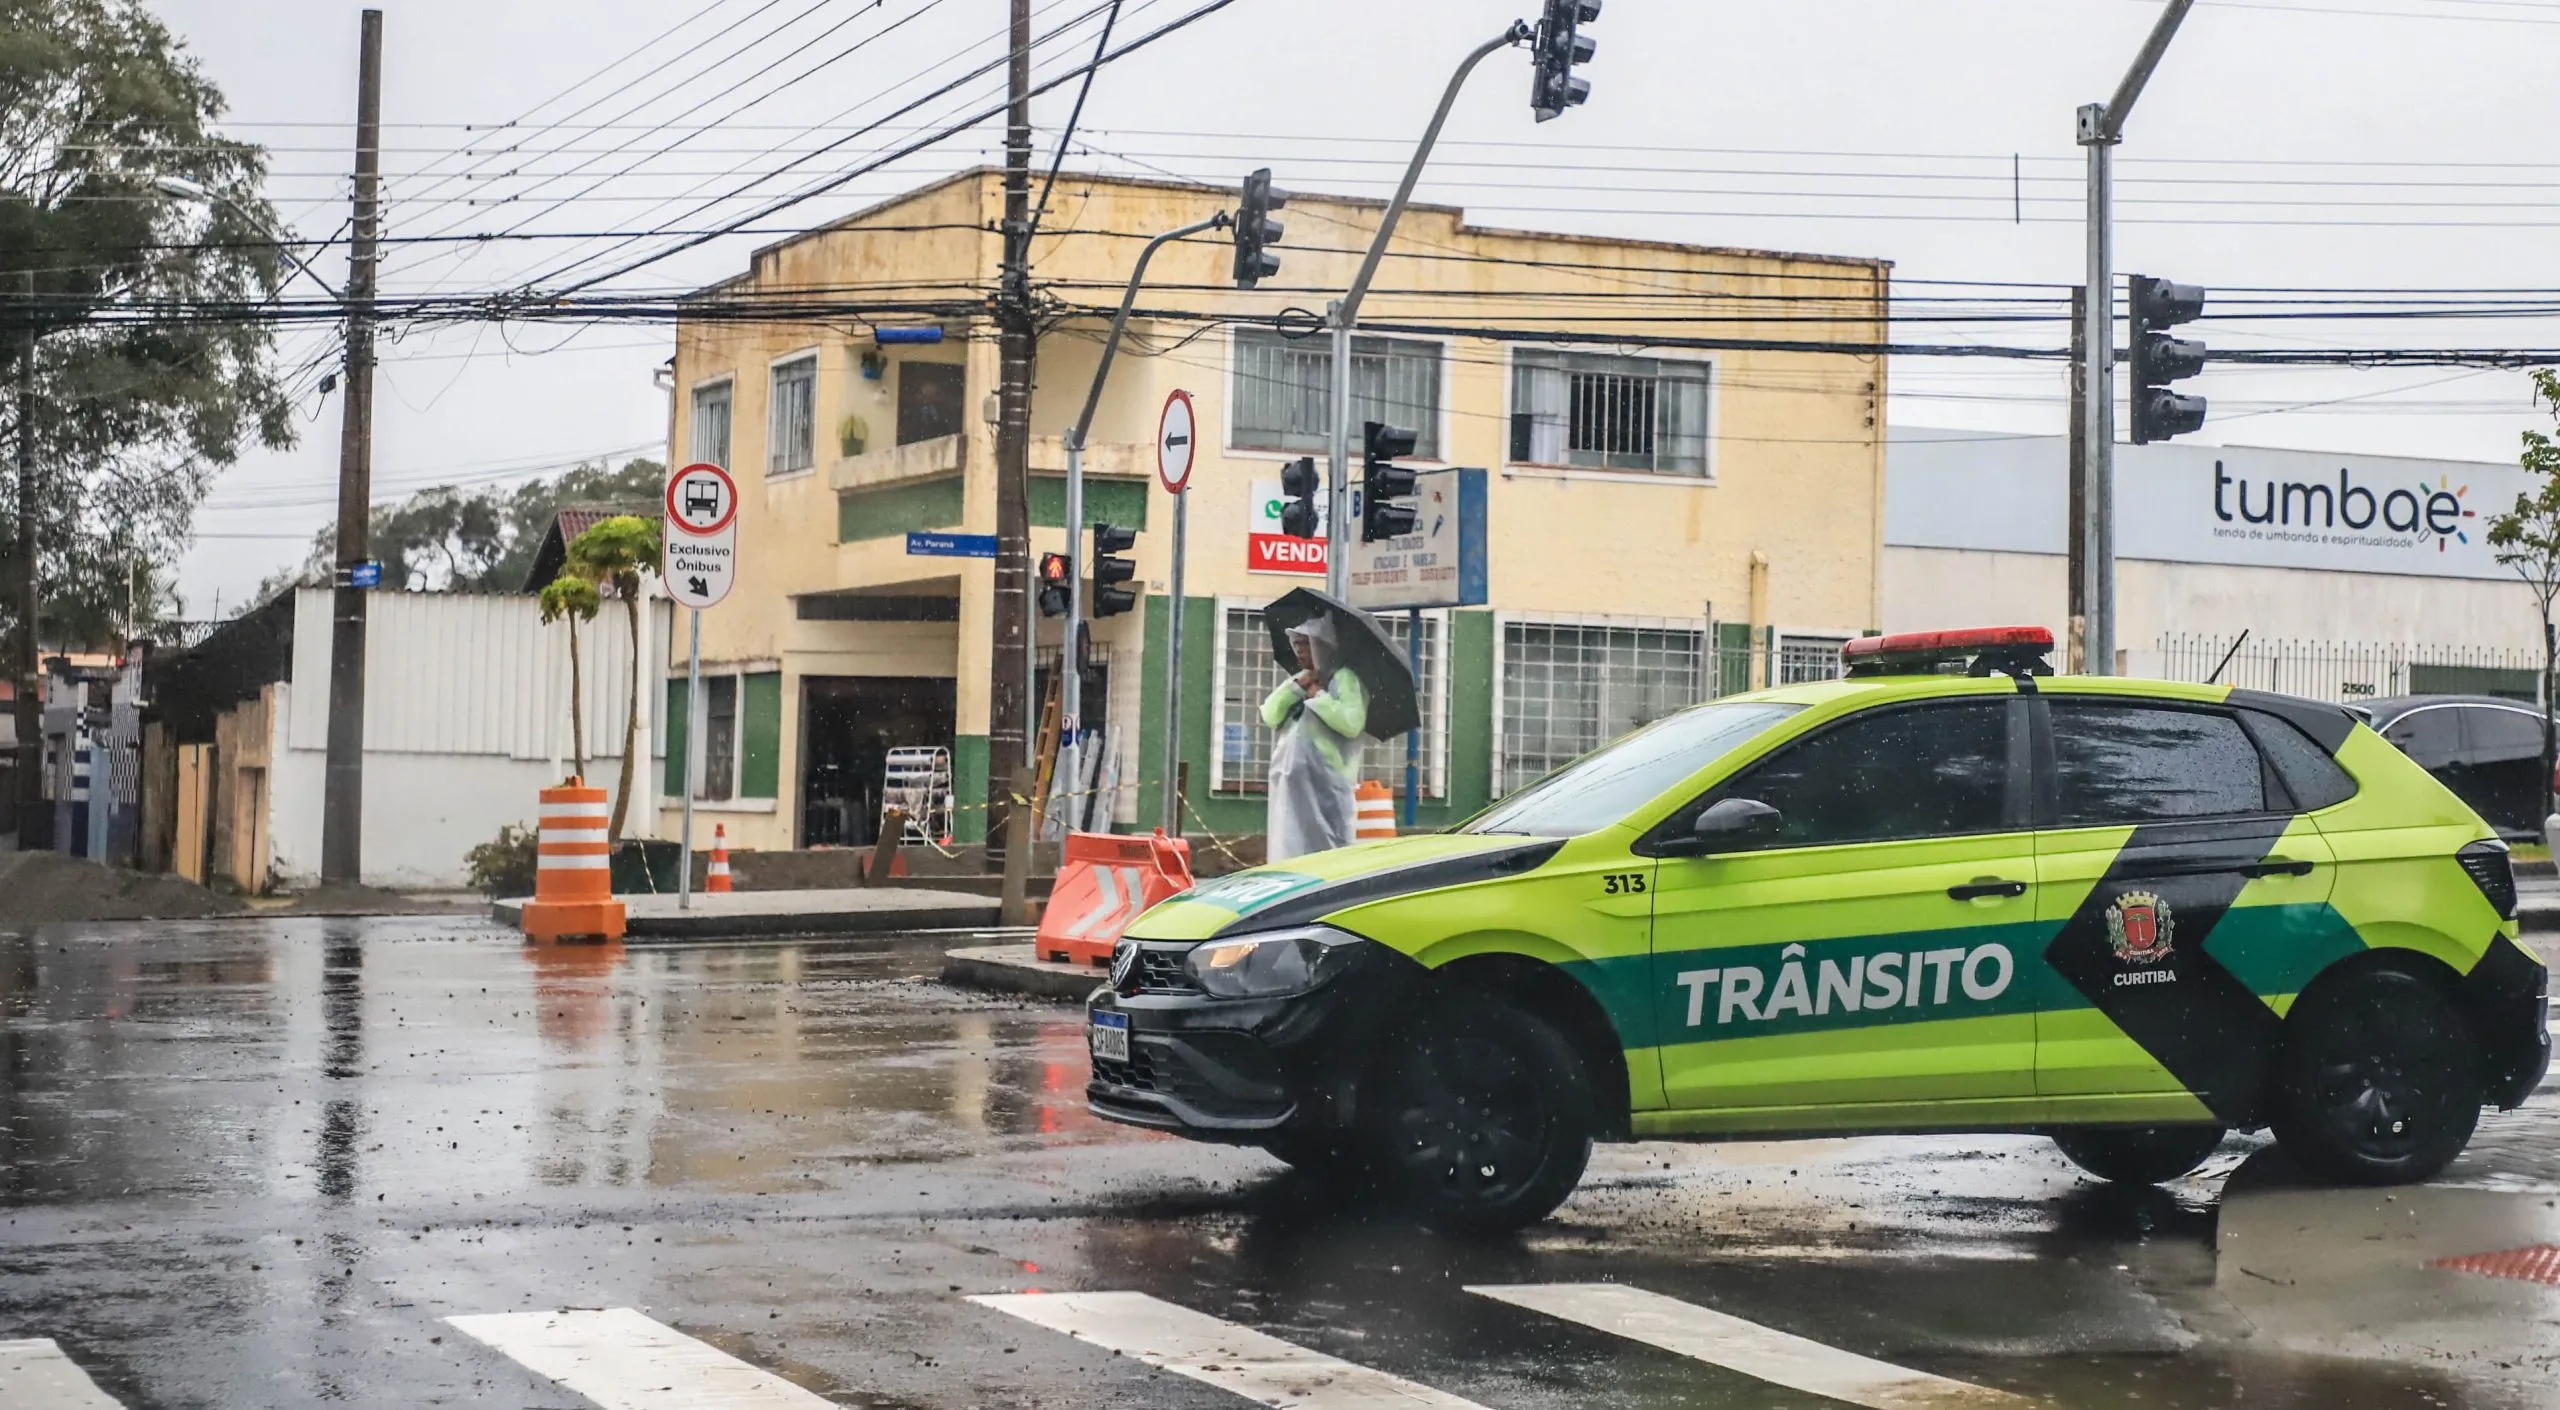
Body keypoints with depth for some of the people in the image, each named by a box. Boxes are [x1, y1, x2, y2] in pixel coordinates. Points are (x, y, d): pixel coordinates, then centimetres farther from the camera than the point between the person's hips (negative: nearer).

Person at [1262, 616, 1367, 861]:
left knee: (1325, 856, -11)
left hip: (1325, 784, -7)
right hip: (1292, 785, 8)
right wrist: (1296, 686, -4)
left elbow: (1352, 723, -17)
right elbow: (1270, 716, 7)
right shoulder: (1299, 681, 21)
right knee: (1290, 850, 5)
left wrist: (1319, 696, -9)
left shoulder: (1345, 678, -2)